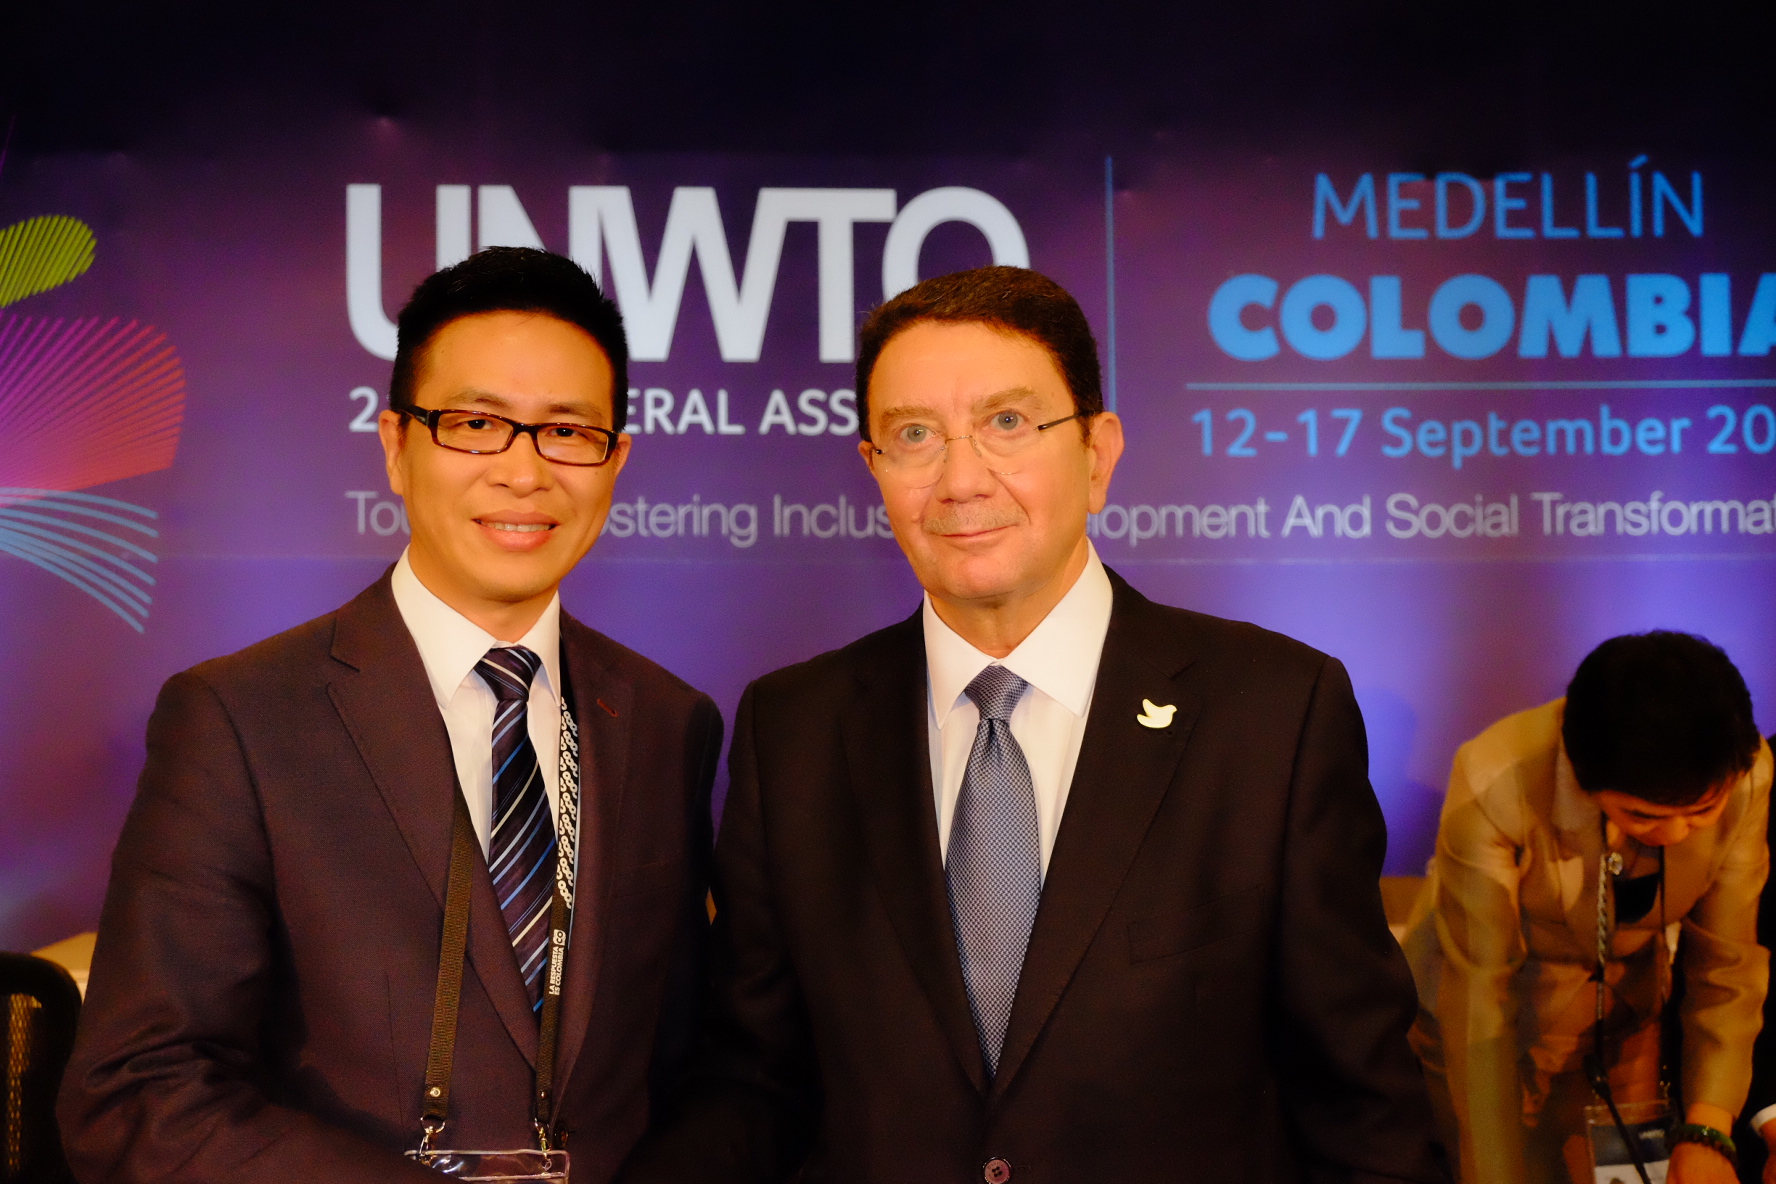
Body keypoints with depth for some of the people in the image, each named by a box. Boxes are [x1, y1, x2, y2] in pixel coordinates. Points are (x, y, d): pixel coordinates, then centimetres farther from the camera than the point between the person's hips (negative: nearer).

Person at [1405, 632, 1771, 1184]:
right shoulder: (1495, 782, -34)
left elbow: (1726, 967, -16)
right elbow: (1478, 998, -30)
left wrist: (1707, 1129, -29)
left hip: (1623, 1016, 4)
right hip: (1499, 1023, -3)